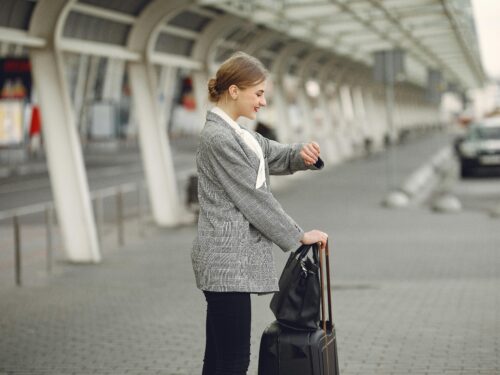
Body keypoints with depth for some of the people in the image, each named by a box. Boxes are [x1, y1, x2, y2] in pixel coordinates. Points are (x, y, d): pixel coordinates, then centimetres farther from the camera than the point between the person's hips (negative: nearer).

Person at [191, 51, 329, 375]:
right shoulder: (218, 138, -16)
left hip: (230, 260, 10)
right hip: (228, 262, -10)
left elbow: (278, 157, 21)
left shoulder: (235, 133, 15)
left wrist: (303, 155, -2)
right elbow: (255, 199, -15)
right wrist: (299, 236, -7)